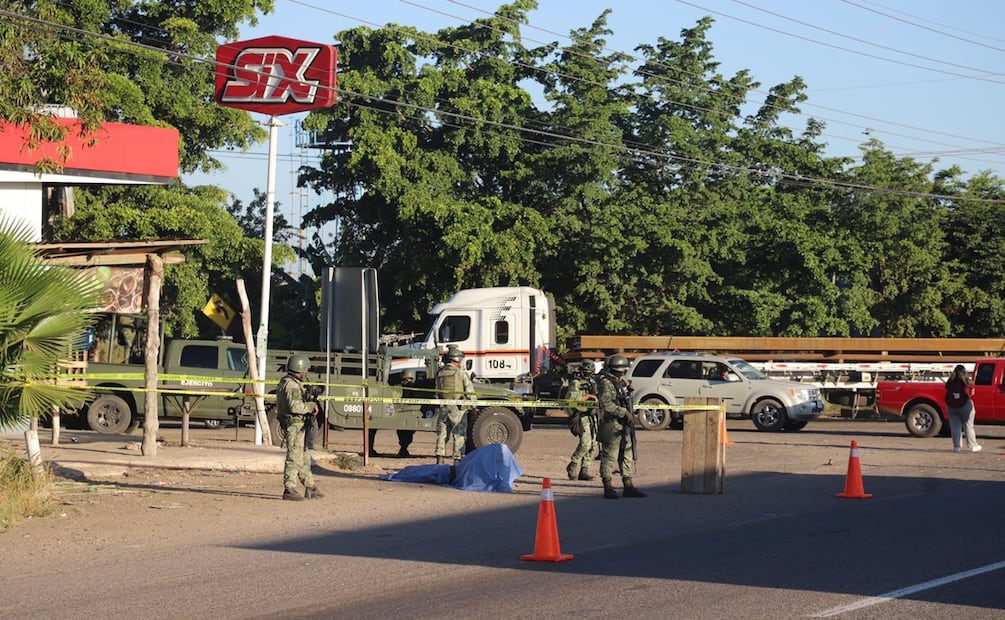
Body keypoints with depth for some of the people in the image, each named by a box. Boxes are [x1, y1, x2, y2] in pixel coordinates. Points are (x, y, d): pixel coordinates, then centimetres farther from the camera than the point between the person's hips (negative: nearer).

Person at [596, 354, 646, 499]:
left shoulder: (620, 382, 16)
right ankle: (608, 488, 0)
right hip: (611, 426, -10)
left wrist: (629, 416, 13)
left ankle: (628, 487, 17)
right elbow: (607, 405, -23)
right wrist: (624, 412, -22)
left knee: (627, 455, 12)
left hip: (624, 426, 10)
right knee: (609, 456, -4)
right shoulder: (605, 383, -14)